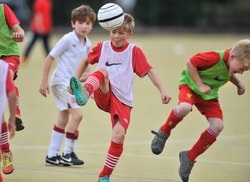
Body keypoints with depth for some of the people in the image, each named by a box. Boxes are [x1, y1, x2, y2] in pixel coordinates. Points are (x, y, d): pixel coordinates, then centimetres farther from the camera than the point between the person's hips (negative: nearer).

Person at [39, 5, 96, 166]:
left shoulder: (88, 44, 7)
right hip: (61, 81, -8)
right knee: (77, 114, -16)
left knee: (63, 119, 12)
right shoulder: (68, 39, -15)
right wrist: (44, 81, -13)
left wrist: (87, 74, 0)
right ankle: (68, 153, -9)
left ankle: (52, 156, 19)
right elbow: (50, 58, -12)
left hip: (72, 83, 8)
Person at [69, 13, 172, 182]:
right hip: (104, 96, 1)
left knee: (119, 135, -19)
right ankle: (84, 94, -63)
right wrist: (76, 81, 13)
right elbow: (86, 61, 21)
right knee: (103, 70, -29)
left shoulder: (134, 51, 0)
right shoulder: (102, 47, 6)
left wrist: (162, 90, -16)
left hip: (123, 101, 0)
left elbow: (150, 71, -4)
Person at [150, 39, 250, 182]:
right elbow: (190, 63, -22)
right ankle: (164, 133, -9)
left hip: (209, 94, 7)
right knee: (184, 108, -39)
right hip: (190, 84, -7)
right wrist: (200, 85, -23)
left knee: (218, 126, -11)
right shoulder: (215, 58, -33)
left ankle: (189, 157, 3)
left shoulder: (234, 62, -9)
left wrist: (238, 83, -3)